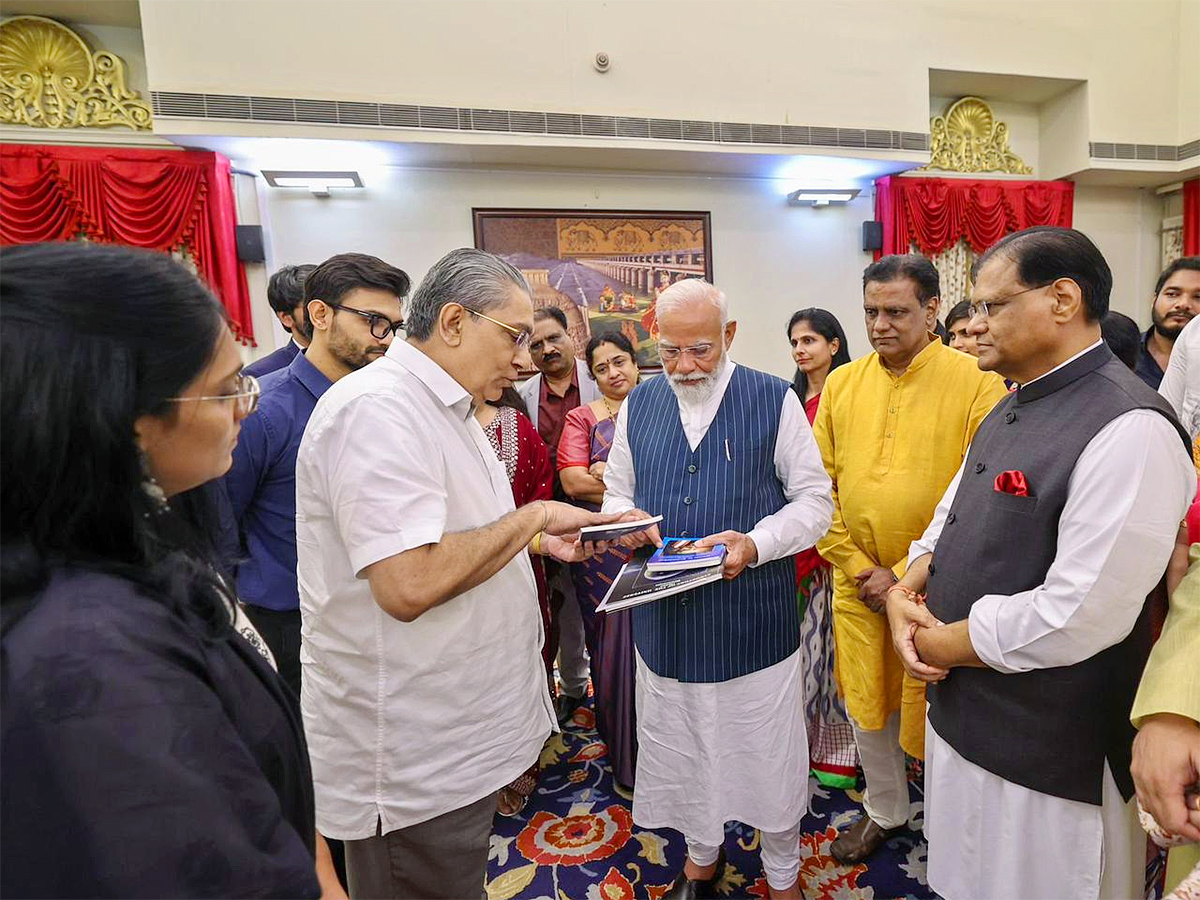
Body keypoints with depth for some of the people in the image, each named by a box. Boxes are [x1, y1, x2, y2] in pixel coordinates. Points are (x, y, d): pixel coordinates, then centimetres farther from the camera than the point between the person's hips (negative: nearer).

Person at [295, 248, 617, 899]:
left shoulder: (444, 407, 11)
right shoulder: (378, 408, -24)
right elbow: (408, 584, -33)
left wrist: (542, 540, 5)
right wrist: (535, 515, -21)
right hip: (412, 764, -9)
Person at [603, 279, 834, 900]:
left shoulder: (774, 400, -6)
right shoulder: (638, 404, 4)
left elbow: (814, 500, -4)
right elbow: (616, 492, 11)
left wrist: (755, 545, -21)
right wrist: (623, 517, -12)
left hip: (754, 619, -3)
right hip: (664, 617, 4)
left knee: (767, 754, 14)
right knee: (680, 751, 20)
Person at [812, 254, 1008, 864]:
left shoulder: (976, 385, -10)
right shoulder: (841, 384, 2)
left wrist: (909, 577, -13)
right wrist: (859, 568, -4)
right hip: (856, 584, 4)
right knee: (866, 705, 18)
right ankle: (885, 811, 44)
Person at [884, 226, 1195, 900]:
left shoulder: (1129, 430, -22)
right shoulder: (1012, 410, 7)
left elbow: (1081, 616, -27)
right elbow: (951, 517, 12)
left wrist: (947, 642, -15)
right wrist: (907, 589, -6)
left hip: (1047, 758, -8)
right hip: (961, 712, 8)